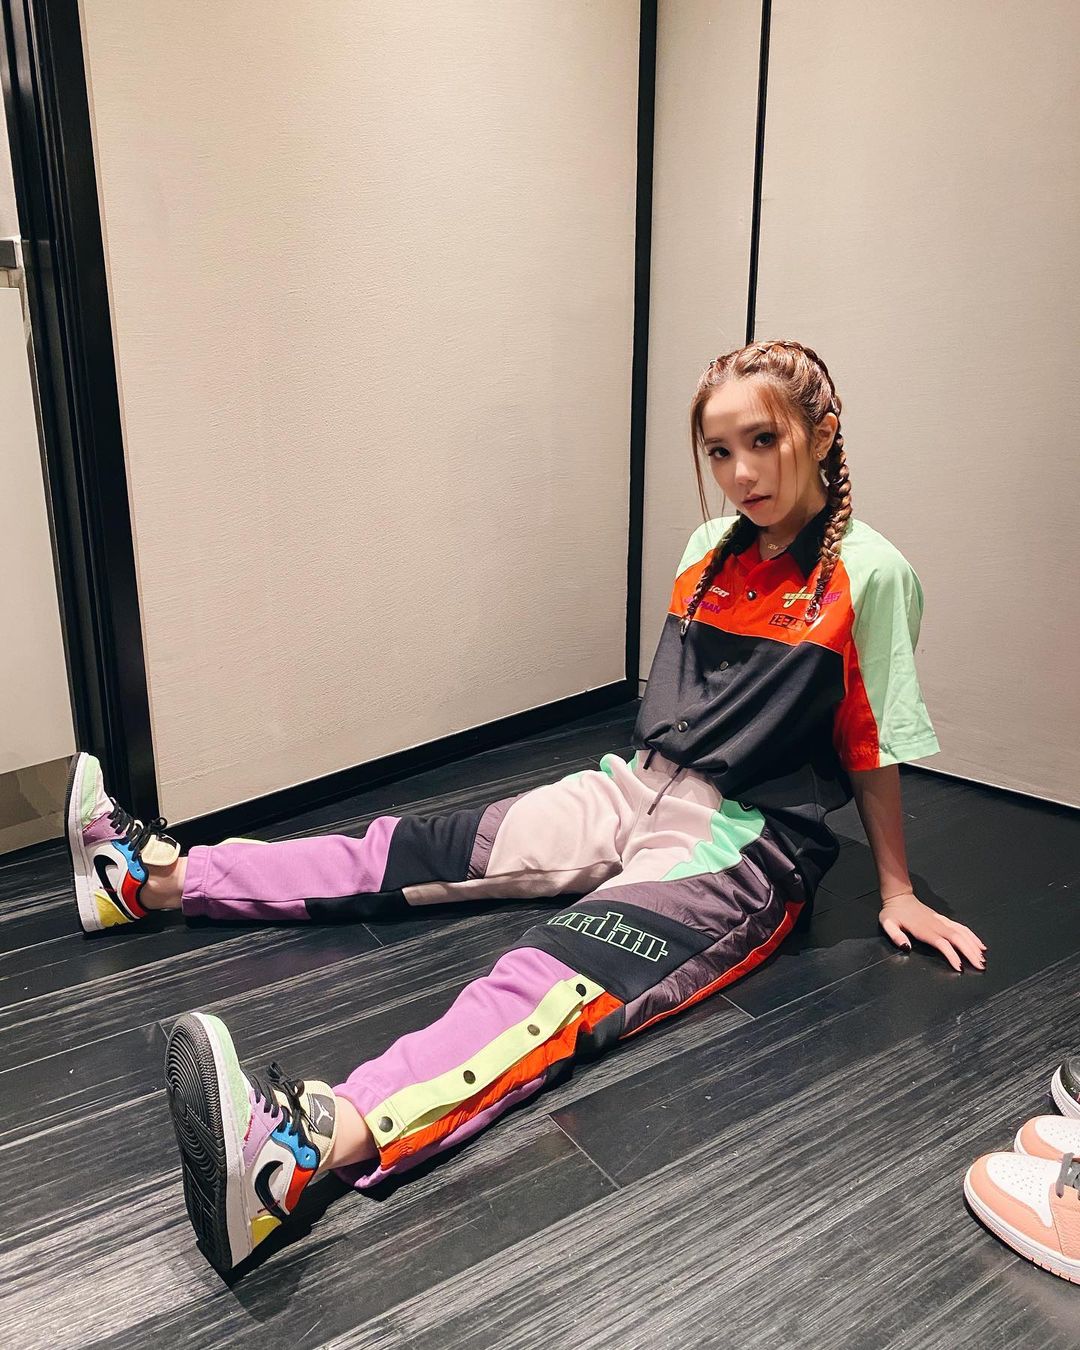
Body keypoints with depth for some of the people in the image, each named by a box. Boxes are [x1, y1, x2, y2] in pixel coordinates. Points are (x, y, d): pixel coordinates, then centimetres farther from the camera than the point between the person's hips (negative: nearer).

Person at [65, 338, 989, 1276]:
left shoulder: (867, 574, -10)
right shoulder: (711, 547, 8)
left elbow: (872, 749, -4)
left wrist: (898, 892, 1)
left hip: (746, 847, -6)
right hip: (637, 791, 7)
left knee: (559, 979, -31)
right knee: (415, 854, 0)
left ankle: (315, 1142, -52)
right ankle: (158, 877, 2)